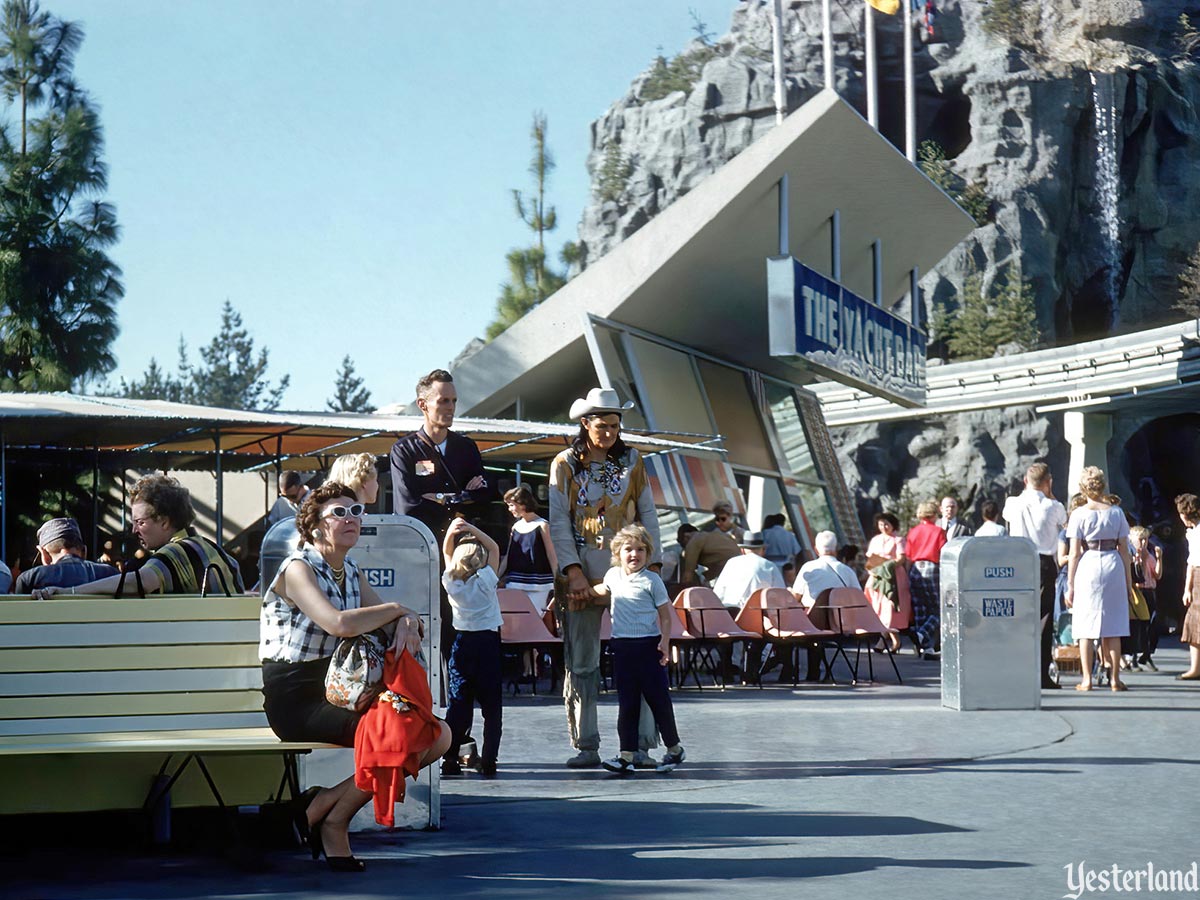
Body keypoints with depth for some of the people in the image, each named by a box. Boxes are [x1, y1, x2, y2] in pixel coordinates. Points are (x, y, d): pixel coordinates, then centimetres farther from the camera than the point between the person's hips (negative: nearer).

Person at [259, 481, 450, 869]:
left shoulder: (351, 572, 15)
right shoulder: (298, 568, -11)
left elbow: (388, 619, 9)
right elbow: (339, 623, -28)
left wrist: (407, 621, -17)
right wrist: (397, 609, -13)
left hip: (337, 689, 9)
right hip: (295, 698, -9)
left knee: (439, 735, -1)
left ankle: (325, 803, 3)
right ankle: (333, 819, -3)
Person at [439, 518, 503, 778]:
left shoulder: (451, 582, -3)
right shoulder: (485, 581, -9)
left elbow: (446, 552, 10)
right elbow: (495, 549, 1)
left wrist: (451, 532, -6)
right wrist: (472, 530, -7)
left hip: (462, 642, 2)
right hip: (488, 641, -2)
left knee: (458, 704, 6)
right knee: (492, 706, 3)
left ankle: (449, 760, 1)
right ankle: (488, 762, -1)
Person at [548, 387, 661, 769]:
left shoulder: (631, 461, 11)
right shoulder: (565, 465, 5)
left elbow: (647, 515, 11)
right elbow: (558, 522, -1)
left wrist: (653, 566, 1)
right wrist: (573, 573, -11)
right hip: (582, 575, -1)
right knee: (581, 663, 1)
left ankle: (640, 745, -3)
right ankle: (586, 746, 8)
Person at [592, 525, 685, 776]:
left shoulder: (651, 581, -7)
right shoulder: (613, 576, 8)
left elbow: (665, 614, -5)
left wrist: (665, 642, -14)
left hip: (648, 645, -4)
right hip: (622, 645, 4)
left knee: (658, 697, 2)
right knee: (627, 703, 4)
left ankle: (674, 748, 18)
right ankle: (627, 755, 3)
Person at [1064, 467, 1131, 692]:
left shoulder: (1079, 514, -3)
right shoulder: (1116, 512, 4)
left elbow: (1074, 553, -4)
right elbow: (1124, 549, 6)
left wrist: (1070, 584, 1)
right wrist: (1128, 579, 14)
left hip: (1088, 566, -2)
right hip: (1113, 565, 2)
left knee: (1086, 628, 2)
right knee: (1113, 627, 7)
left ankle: (1087, 680, 1)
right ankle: (1115, 679, 7)